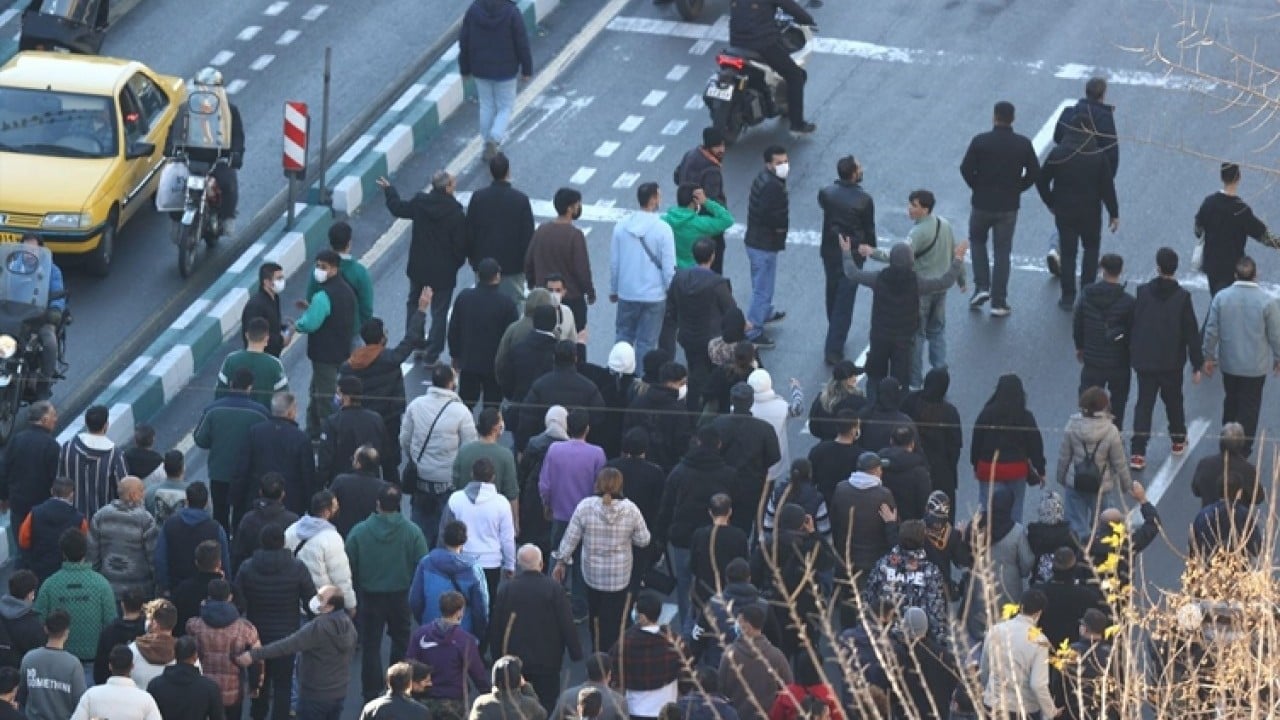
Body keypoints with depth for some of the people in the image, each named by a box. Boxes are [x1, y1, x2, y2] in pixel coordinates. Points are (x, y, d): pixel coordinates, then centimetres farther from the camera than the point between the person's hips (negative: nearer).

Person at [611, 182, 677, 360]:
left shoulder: (621, 227, -4)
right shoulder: (663, 229, -15)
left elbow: (614, 263, 3)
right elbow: (669, 267, -13)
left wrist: (613, 290, 17)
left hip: (626, 294, 3)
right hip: (654, 295, -3)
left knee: (623, 336, 18)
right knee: (647, 343, 5)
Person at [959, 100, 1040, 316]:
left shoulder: (980, 141, -12)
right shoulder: (1023, 144, -6)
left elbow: (966, 169, -13)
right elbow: (1034, 172, -3)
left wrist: (977, 186, 4)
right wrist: (1017, 188, 9)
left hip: (982, 203, -1)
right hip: (1009, 207, 1)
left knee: (978, 242, 24)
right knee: (1002, 252, 8)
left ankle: (981, 287, 10)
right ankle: (999, 303, 8)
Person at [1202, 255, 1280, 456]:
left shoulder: (1221, 298, -12)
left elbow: (1211, 331, -6)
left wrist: (1209, 357, 8)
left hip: (1229, 363, 2)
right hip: (1256, 364, -2)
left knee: (1231, 400, 23)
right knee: (1250, 407, 10)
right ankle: (1243, 449, 15)